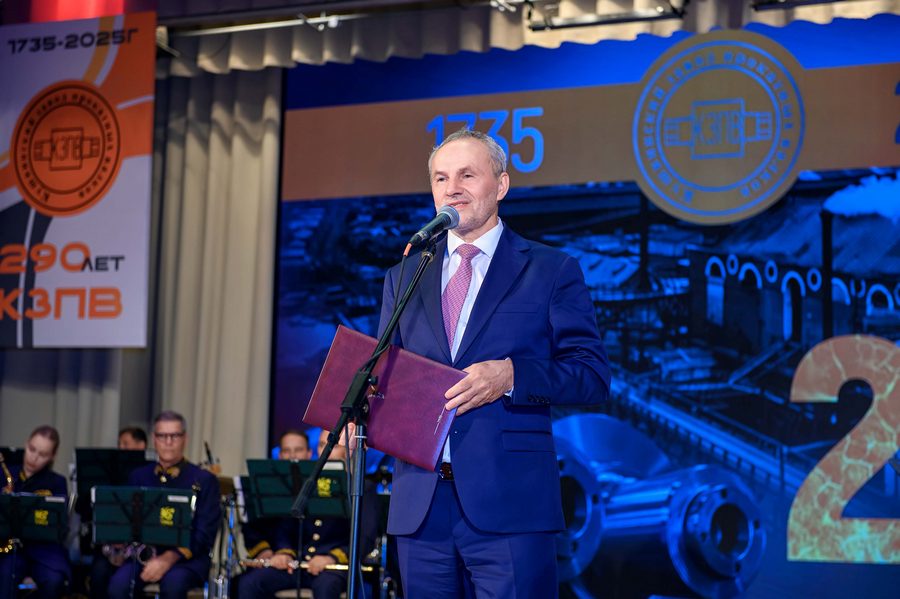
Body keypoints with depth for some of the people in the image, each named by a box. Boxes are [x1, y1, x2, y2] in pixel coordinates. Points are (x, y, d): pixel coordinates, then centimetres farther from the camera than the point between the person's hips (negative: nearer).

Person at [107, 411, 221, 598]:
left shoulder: (204, 480, 5)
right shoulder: (138, 477, 16)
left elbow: (204, 534, -4)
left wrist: (169, 558, -20)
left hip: (187, 559, -3)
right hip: (143, 555, 3)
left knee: (173, 583, -36)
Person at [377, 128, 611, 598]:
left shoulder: (551, 271, 5)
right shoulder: (403, 277, 18)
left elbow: (592, 376, 0)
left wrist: (510, 375, -16)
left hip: (509, 505, -4)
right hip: (420, 505, 4)